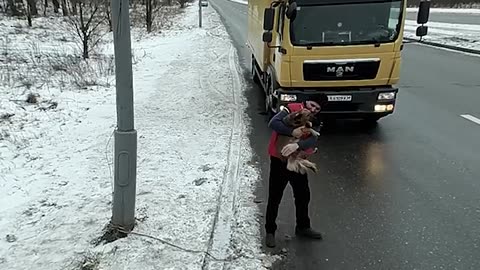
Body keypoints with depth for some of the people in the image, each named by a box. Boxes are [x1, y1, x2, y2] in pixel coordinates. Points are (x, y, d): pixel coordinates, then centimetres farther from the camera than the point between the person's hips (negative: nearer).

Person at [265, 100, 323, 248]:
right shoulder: (291, 109, -14)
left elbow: (313, 140, -21)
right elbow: (273, 123, -29)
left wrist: (297, 145, -40)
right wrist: (292, 132, -36)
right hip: (279, 161, -5)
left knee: (303, 195, 17)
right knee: (274, 198, 5)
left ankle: (303, 227, 38)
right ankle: (270, 231, 21)